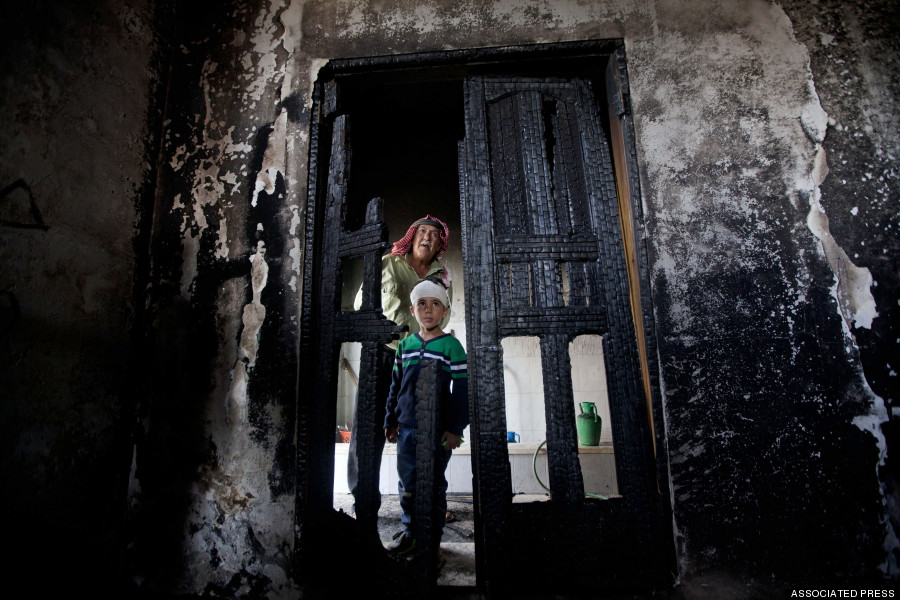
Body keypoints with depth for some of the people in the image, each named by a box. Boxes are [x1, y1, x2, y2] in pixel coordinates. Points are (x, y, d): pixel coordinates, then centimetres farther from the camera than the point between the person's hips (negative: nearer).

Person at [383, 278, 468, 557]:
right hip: (407, 427, 4)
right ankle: (409, 530, 29)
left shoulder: (451, 346, -6)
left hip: (438, 429, -4)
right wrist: (390, 421, 14)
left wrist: (455, 428, -10)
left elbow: (462, 390, -7)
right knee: (407, 482, 12)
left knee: (434, 483, 8)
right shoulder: (405, 345, 8)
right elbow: (395, 387, 15)